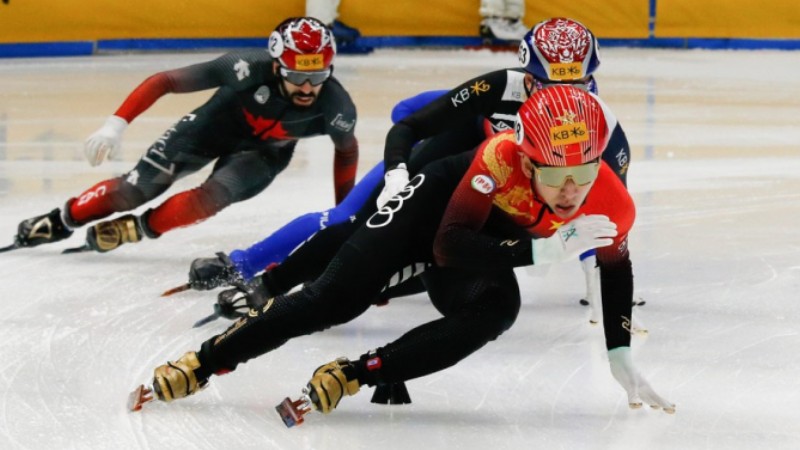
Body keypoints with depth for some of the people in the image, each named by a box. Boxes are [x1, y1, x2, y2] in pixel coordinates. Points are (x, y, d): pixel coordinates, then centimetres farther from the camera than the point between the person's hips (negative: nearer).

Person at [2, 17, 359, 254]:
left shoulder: (335, 107, -31)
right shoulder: (247, 69, -38)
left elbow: (347, 149, -6)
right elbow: (165, 81, -31)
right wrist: (116, 124, -35)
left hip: (262, 153, 1)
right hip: (217, 124, -1)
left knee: (212, 196, -25)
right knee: (137, 187, -6)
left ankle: (134, 229, -3)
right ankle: (58, 222, 15)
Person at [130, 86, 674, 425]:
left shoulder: (614, 206, -27)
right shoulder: (499, 159, -39)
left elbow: (617, 267, -3)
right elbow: (449, 245, -39)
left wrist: (620, 354, -3)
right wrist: (542, 249, -49)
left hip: (492, 249, 3)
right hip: (439, 200, -3)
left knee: (495, 311, -30)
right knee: (334, 299, -13)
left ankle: (348, 377, -26)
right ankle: (204, 362, 1)